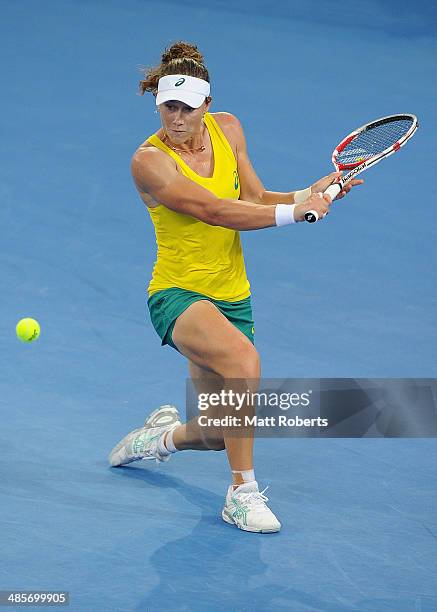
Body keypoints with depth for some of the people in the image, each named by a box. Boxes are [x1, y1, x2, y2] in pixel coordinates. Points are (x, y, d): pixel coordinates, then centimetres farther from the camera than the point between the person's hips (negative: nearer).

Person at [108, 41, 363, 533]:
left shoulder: (227, 128, 3)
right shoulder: (150, 160, -16)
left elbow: (254, 200, 7)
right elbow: (214, 210, -25)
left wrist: (308, 194, -10)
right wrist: (294, 212, -26)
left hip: (230, 297, 6)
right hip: (178, 294, -6)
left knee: (219, 433, 9)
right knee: (243, 358, -37)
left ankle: (166, 434, 46)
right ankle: (242, 493, -23)